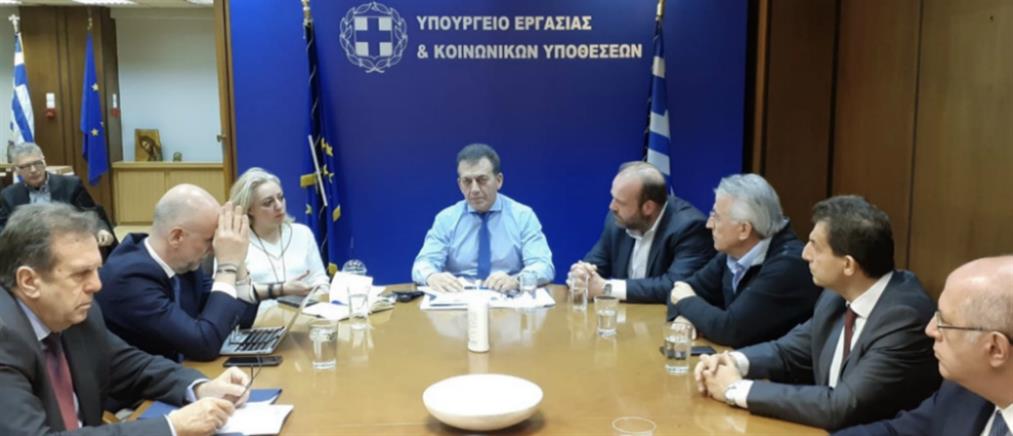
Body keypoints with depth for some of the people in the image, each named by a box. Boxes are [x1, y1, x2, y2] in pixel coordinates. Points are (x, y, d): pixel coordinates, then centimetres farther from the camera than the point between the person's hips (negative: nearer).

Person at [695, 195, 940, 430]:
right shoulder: (838, 295, -2)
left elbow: (840, 408, -28)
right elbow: (790, 351, 10)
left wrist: (738, 389, -22)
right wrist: (733, 361, -9)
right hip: (826, 428, 6)